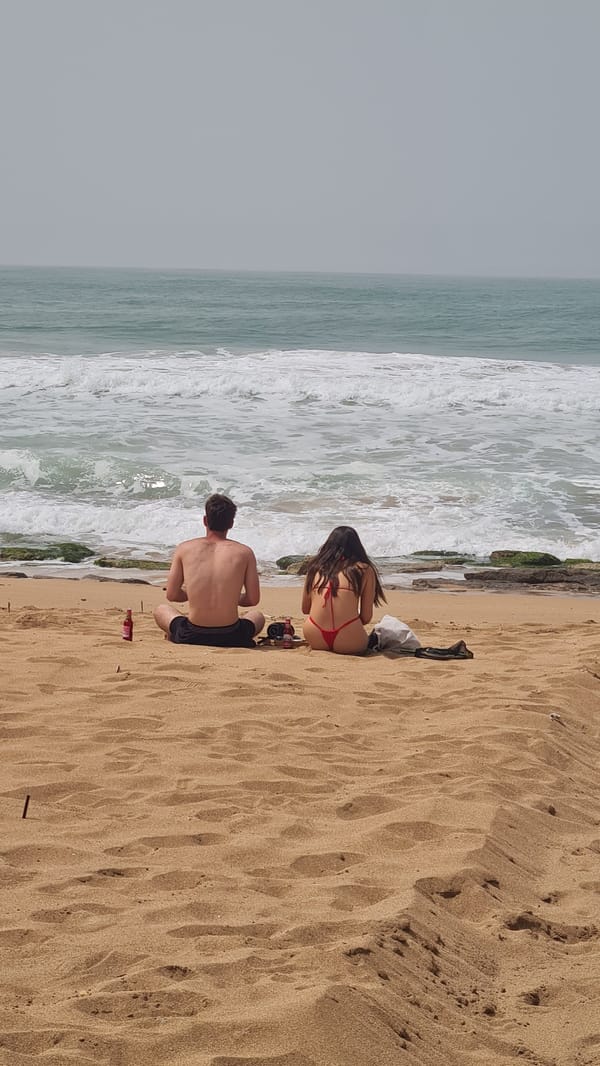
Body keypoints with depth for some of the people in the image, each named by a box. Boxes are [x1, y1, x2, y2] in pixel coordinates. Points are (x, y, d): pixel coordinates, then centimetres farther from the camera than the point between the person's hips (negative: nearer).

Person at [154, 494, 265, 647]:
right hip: (231, 638, -1)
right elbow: (253, 599, 2)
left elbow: (172, 595, 5)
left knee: (161, 610, 34)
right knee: (258, 616, 35)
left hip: (191, 637, 1)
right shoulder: (244, 552, -1)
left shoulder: (184, 549, 1)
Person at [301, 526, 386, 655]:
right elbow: (366, 617, 7)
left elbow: (305, 609, 22)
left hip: (315, 639, 4)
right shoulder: (365, 570, 8)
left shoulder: (315, 567, 16)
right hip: (347, 643, -4)